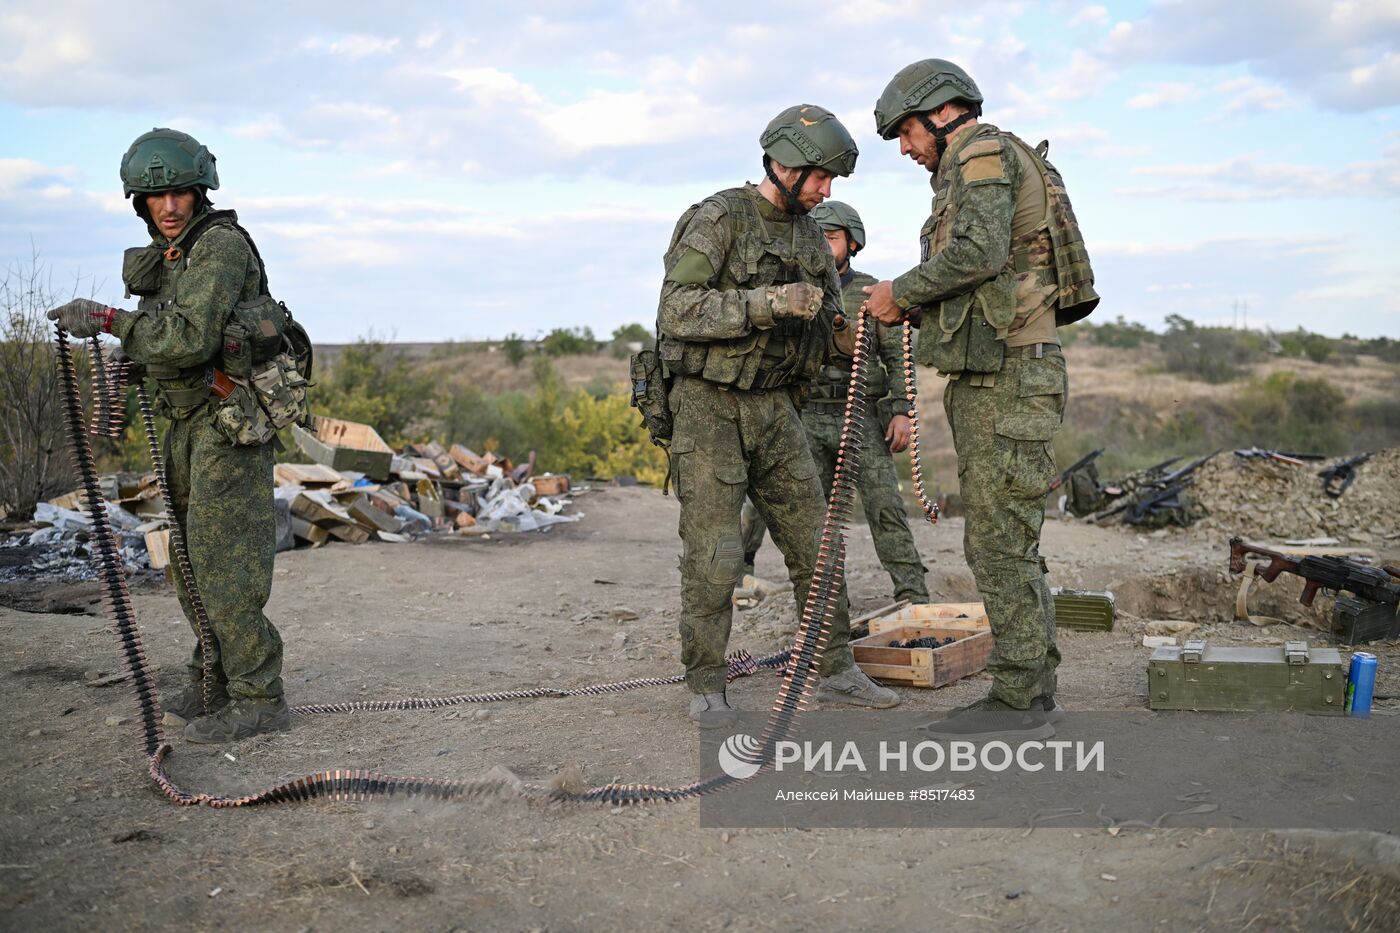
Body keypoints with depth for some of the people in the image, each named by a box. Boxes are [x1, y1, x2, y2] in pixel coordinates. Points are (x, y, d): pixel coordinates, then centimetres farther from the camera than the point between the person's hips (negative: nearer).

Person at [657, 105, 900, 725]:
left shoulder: (807, 233, 10)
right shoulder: (717, 219, -12)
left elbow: (831, 319, 18)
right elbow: (677, 310, -21)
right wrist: (768, 303, -27)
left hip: (774, 407, 7)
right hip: (707, 403, -7)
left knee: (814, 543, 7)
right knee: (713, 554, -5)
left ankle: (835, 671, 18)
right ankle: (705, 687, 9)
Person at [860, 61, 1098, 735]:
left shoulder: (983, 153, -6)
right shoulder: (983, 168, 25)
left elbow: (978, 251, -23)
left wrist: (902, 289, -10)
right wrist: (916, 309, 12)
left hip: (1006, 376, -11)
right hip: (993, 378, 11)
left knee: (1000, 540, -7)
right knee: (1003, 539, 12)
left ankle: (1017, 700, -1)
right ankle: (1033, 683, 18)